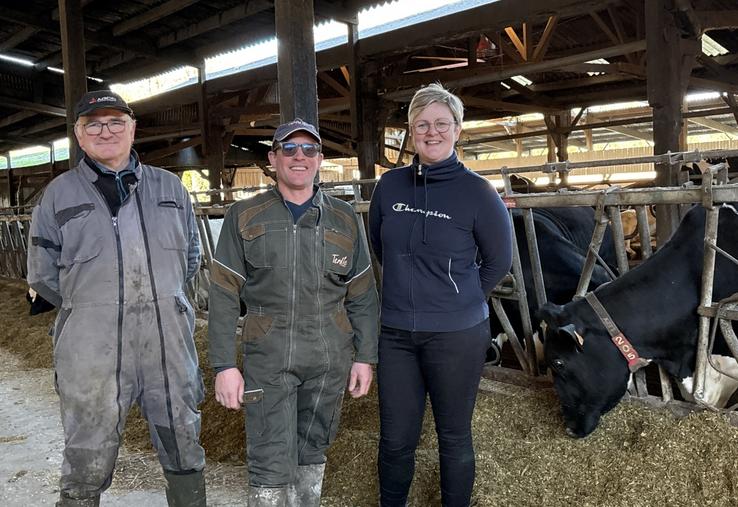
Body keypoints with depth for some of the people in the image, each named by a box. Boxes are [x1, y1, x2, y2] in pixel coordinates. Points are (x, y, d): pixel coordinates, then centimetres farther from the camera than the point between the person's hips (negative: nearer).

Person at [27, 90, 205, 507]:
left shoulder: (170, 187, 10)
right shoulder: (59, 194, 4)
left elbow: (191, 257, 18)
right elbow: (43, 276, 9)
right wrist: (91, 308, 9)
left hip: (170, 344, 2)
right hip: (92, 350, -2)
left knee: (185, 454, 14)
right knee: (87, 470, 6)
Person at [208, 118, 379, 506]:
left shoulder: (345, 220, 7)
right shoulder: (244, 217, 1)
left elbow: (362, 295, 9)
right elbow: (223, 296, -2)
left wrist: (365, 357, 5)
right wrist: (224, 365, -7)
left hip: (330, 359, 2)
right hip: (268, 359, -2)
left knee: (313, 452, 14)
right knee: (271, 464, -1)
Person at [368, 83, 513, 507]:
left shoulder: (478, 192, -9)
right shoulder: (390, 186, 2)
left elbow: (499, 261, 1)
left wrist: (462, 299, 5)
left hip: (457, 335, -3)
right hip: (396, 333, 3)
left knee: (454, 437, 14)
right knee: (395, 439, 13)